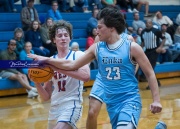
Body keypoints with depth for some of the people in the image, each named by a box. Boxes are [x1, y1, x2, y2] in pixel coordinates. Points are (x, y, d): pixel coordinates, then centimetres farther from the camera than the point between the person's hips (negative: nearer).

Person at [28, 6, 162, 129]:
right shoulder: (97, 48, 3)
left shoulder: (131, 47, -8)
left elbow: (150, 74, -5)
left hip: (129, 99, -5)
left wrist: (156, 100, -12)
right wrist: (46, 60, 3)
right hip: (111, 100, 5)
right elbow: (72, 65, 8)